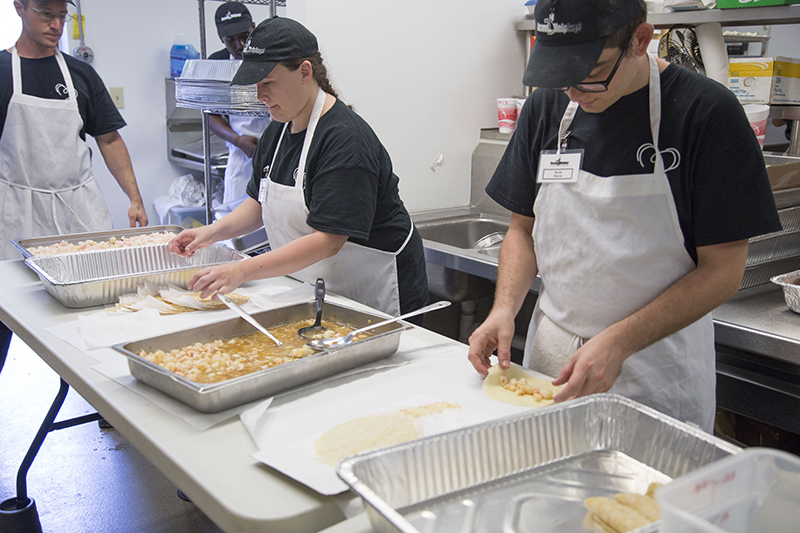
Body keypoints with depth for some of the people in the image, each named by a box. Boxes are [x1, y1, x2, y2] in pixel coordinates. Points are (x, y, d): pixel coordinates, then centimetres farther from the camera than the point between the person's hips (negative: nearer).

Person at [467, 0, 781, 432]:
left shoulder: (707, 112, -14)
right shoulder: (546, 107, 0)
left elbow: (723, 269, -12)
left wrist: (619, 341, -22)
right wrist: (505, 306, -9)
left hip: (656, 368, -4)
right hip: (552, 351, 4)